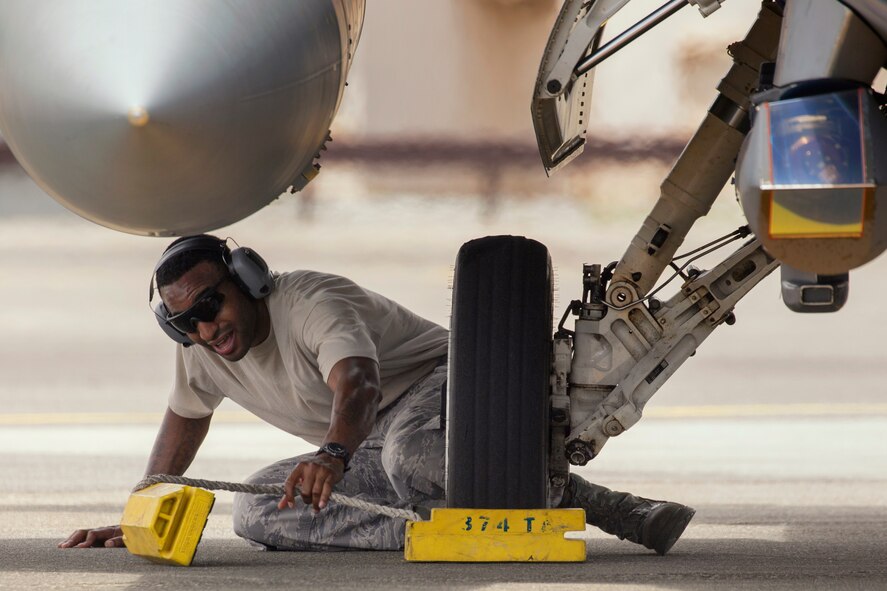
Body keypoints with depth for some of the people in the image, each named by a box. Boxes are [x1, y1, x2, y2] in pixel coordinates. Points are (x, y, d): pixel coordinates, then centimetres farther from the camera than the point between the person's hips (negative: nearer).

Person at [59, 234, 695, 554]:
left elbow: (359, 383, -44)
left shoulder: (311, 301, -25)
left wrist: (332, 455, -65)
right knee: (257, 511, -16)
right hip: (373, 446, 9)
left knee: (408, 457, -45)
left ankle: (576, 497, -31)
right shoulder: (201, 348, 0)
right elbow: (184, 421, 21)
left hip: (441, 381, -9)